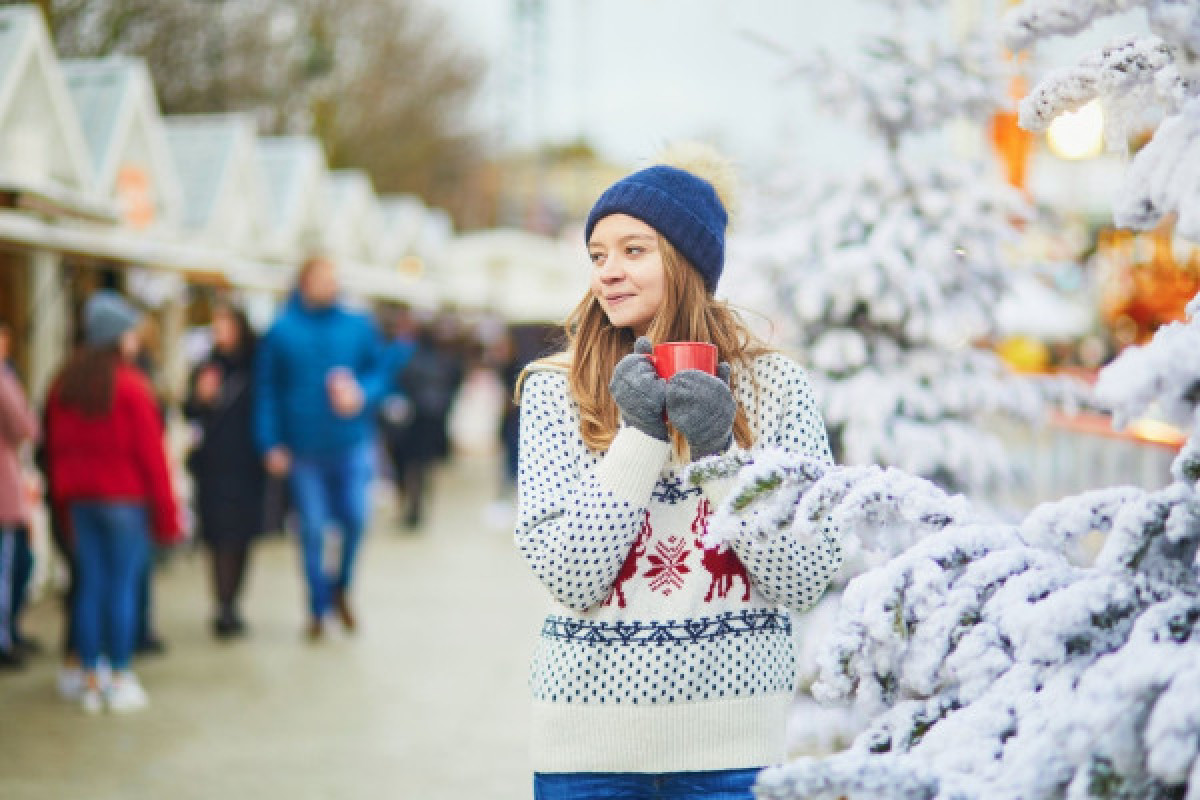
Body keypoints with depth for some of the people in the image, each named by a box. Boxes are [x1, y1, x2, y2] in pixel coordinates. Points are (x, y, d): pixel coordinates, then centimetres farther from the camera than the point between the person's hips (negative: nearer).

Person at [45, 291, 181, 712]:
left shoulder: (64, 384, 6)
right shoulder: (131, 386, -12)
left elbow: (55, 446, 9)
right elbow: (151, 452, -11)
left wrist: (65, 500, 15)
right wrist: (167, 515, -6)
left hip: (80, 499, 6)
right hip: (126, 499, -6)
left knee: (89, 585, 8)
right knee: (123, 586, -1)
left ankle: (91, 682, 11)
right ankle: (121, 681, 1)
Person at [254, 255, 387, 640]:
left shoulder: (359, 327, 3)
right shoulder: (282, 332, -1)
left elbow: (380, 373, 10)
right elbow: (266, 390, 1)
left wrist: (362, 394, -12)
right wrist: (271, 444, -4)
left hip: (351, 444, 1)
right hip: (303, 449, -1)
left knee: (355, 520, -4)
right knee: (311, 529, 4)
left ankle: (340, 588, 23)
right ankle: (318, 607, 18)